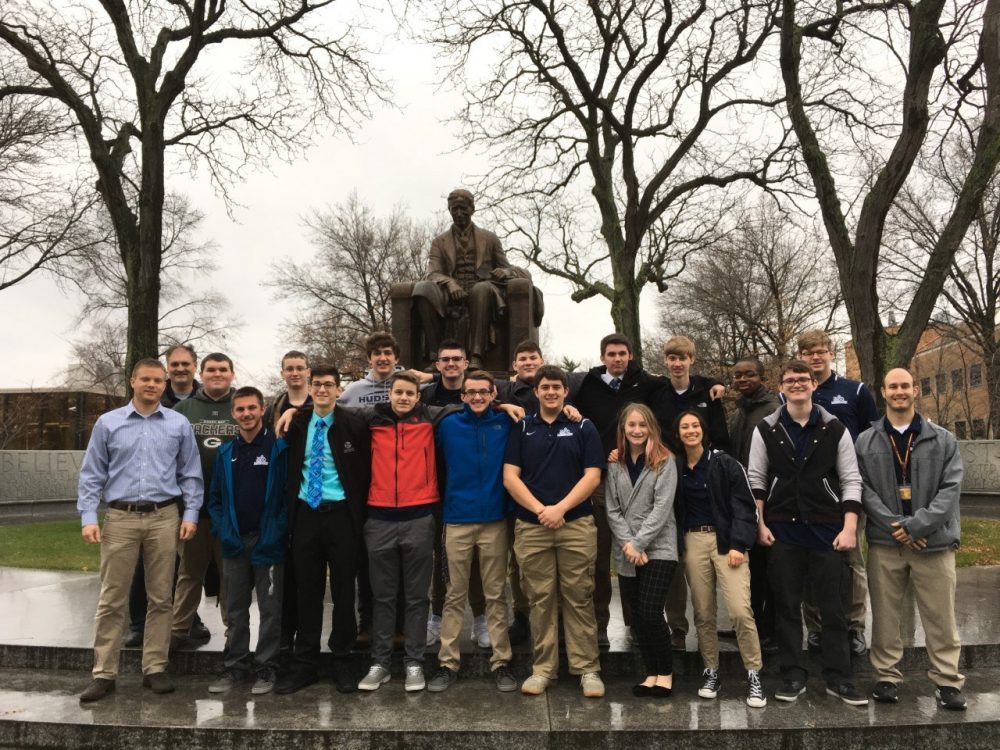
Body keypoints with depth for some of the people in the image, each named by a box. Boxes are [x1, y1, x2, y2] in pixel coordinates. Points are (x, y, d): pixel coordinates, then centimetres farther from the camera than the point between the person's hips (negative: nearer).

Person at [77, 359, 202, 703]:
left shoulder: (179, 425, 5)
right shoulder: (108, 423, 5)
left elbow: (191, 474, 6)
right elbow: (92, 474, 5)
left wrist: (191, 514, -1)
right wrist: (88, 517, -4)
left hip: (164, 518, 1)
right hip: (120, 518, 0)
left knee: (160, 598, 7)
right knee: (112, 599, 4)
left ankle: (155, 669, 17)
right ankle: (104, 673, 14)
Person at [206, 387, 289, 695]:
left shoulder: (279, 448, -6)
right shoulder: (225, 452, 8)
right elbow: (214, 498, 12)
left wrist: (278, 533, -15)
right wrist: (223, 532, -1)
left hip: (268, 542, -4)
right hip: (234, 543, 4)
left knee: (270, 609, 5)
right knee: (235, 610, 13)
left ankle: (266, 668, 16)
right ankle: (235, 666, 25)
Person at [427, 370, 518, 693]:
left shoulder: (506, 423, 2)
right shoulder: (448, 425, 4)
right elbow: (436, 465, 13)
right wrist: (444, 502, 11)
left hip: (495, 520, 0)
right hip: (458, 520, 0)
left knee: (496, 594, 7)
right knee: (455, 595, 7)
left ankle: (501, 661, 16)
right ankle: (448, 662, 16)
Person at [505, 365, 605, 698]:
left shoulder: (583, 427, 5)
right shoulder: (521, 428, 8)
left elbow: (592, 476, -2)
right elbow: (510, 476, 1)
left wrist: (560, 508, -12)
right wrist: (540, 509, -10)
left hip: (577, 525, -1)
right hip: (531, 527, 1)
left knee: (579, 598, 3)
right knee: (540, 599, 7)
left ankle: (588, 668, 12)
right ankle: (543, 668, 17)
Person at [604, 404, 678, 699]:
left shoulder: (664, 461, -3)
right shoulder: (614, 463, 8)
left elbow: (662, 507, -11)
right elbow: (612, 509, 3)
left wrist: (639, 543, -15)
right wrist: (628, 544, -9)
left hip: (659, 549, -4)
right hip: (626, 552, 4)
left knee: (650, 613, -10)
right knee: (637, 616, 7)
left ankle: (665, 672, 10)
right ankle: (651, 673, 21)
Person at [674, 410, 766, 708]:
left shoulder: (725, 463, -3)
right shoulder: (675, 467, 8)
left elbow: (745, 505, -5)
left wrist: (738, 545, -13)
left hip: (726, 540, -3)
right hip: (693, 542, 4)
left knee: (740, 610, -12)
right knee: (703, 613, 7)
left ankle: (754, 676, 1)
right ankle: (711, 672, 21)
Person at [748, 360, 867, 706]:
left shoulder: (835, 429, 2)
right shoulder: (766, 429, 2)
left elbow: (851, 481, 1)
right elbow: (757, 480, 3)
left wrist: (849, 528, -8)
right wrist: (760, 525, -4)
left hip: (827, 529, 0)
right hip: (782, 529, 0)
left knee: (832, 607, 6)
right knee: (786, 606, 7)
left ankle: (838, 678, 18)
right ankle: (793, 676, 18)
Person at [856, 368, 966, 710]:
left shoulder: (944, 440, 5)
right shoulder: (866, 442, 5)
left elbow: (951, 488, -4)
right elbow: (863, 489, -2)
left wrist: (916, 525, -14)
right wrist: (895, 526, -14)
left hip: (934, 541, 0)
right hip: (885, 542, 0)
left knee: (940, 617, 6)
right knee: (885, 616, 9)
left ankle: (947, 681, 19)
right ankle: (887, 676, 21)